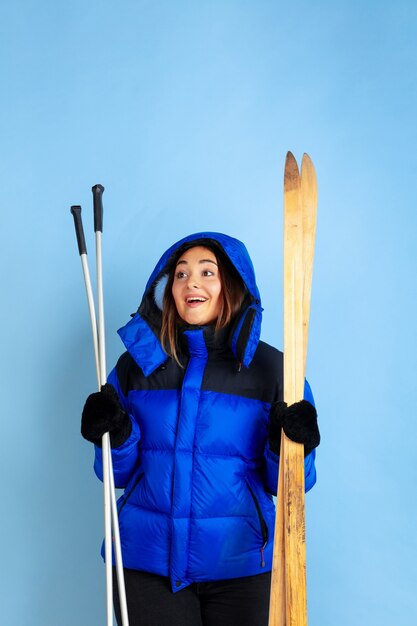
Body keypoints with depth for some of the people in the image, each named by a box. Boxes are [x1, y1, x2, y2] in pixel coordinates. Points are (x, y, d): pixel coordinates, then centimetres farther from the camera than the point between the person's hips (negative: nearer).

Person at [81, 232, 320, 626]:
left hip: (239, 566, -1)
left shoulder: (270, 368, -2)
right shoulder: (138, 363, 3)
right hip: (146, 563, 1)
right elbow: (119, 472, 9)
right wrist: (114, 437, -11)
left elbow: (284, 484, 1)